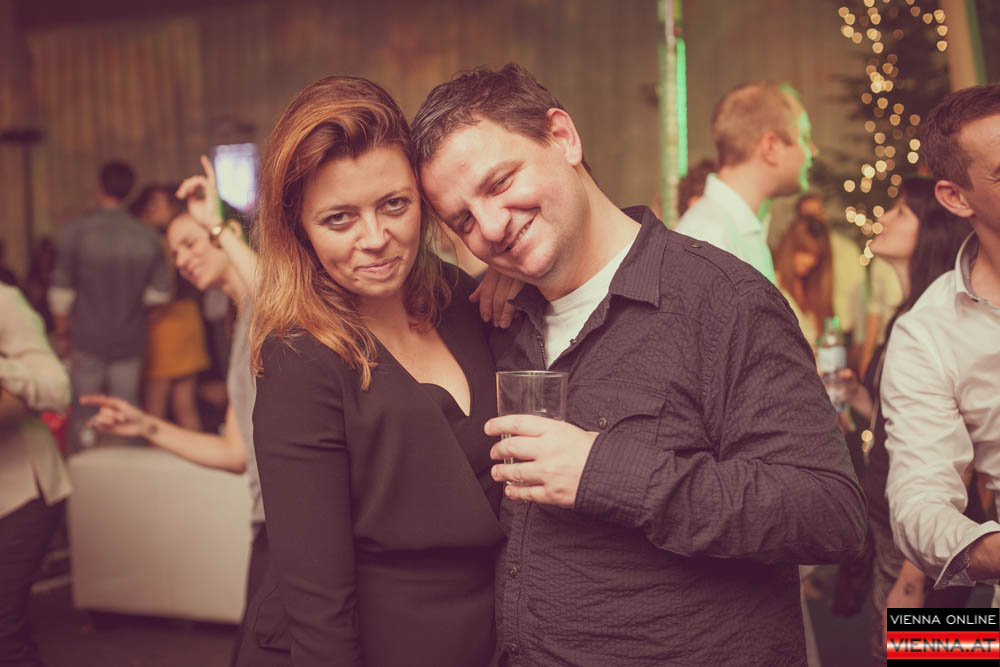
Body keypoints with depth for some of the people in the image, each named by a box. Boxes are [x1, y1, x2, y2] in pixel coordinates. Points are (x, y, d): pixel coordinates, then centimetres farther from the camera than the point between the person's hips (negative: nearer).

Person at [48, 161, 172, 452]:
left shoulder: (76, 232, -10)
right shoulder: (147, 237, -6)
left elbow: (61, 291, -6)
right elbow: (160, 293, 1)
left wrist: (61, 331, 8)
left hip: (87, 340, -1)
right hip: (130, 341, 2)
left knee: (82, 413, 9)